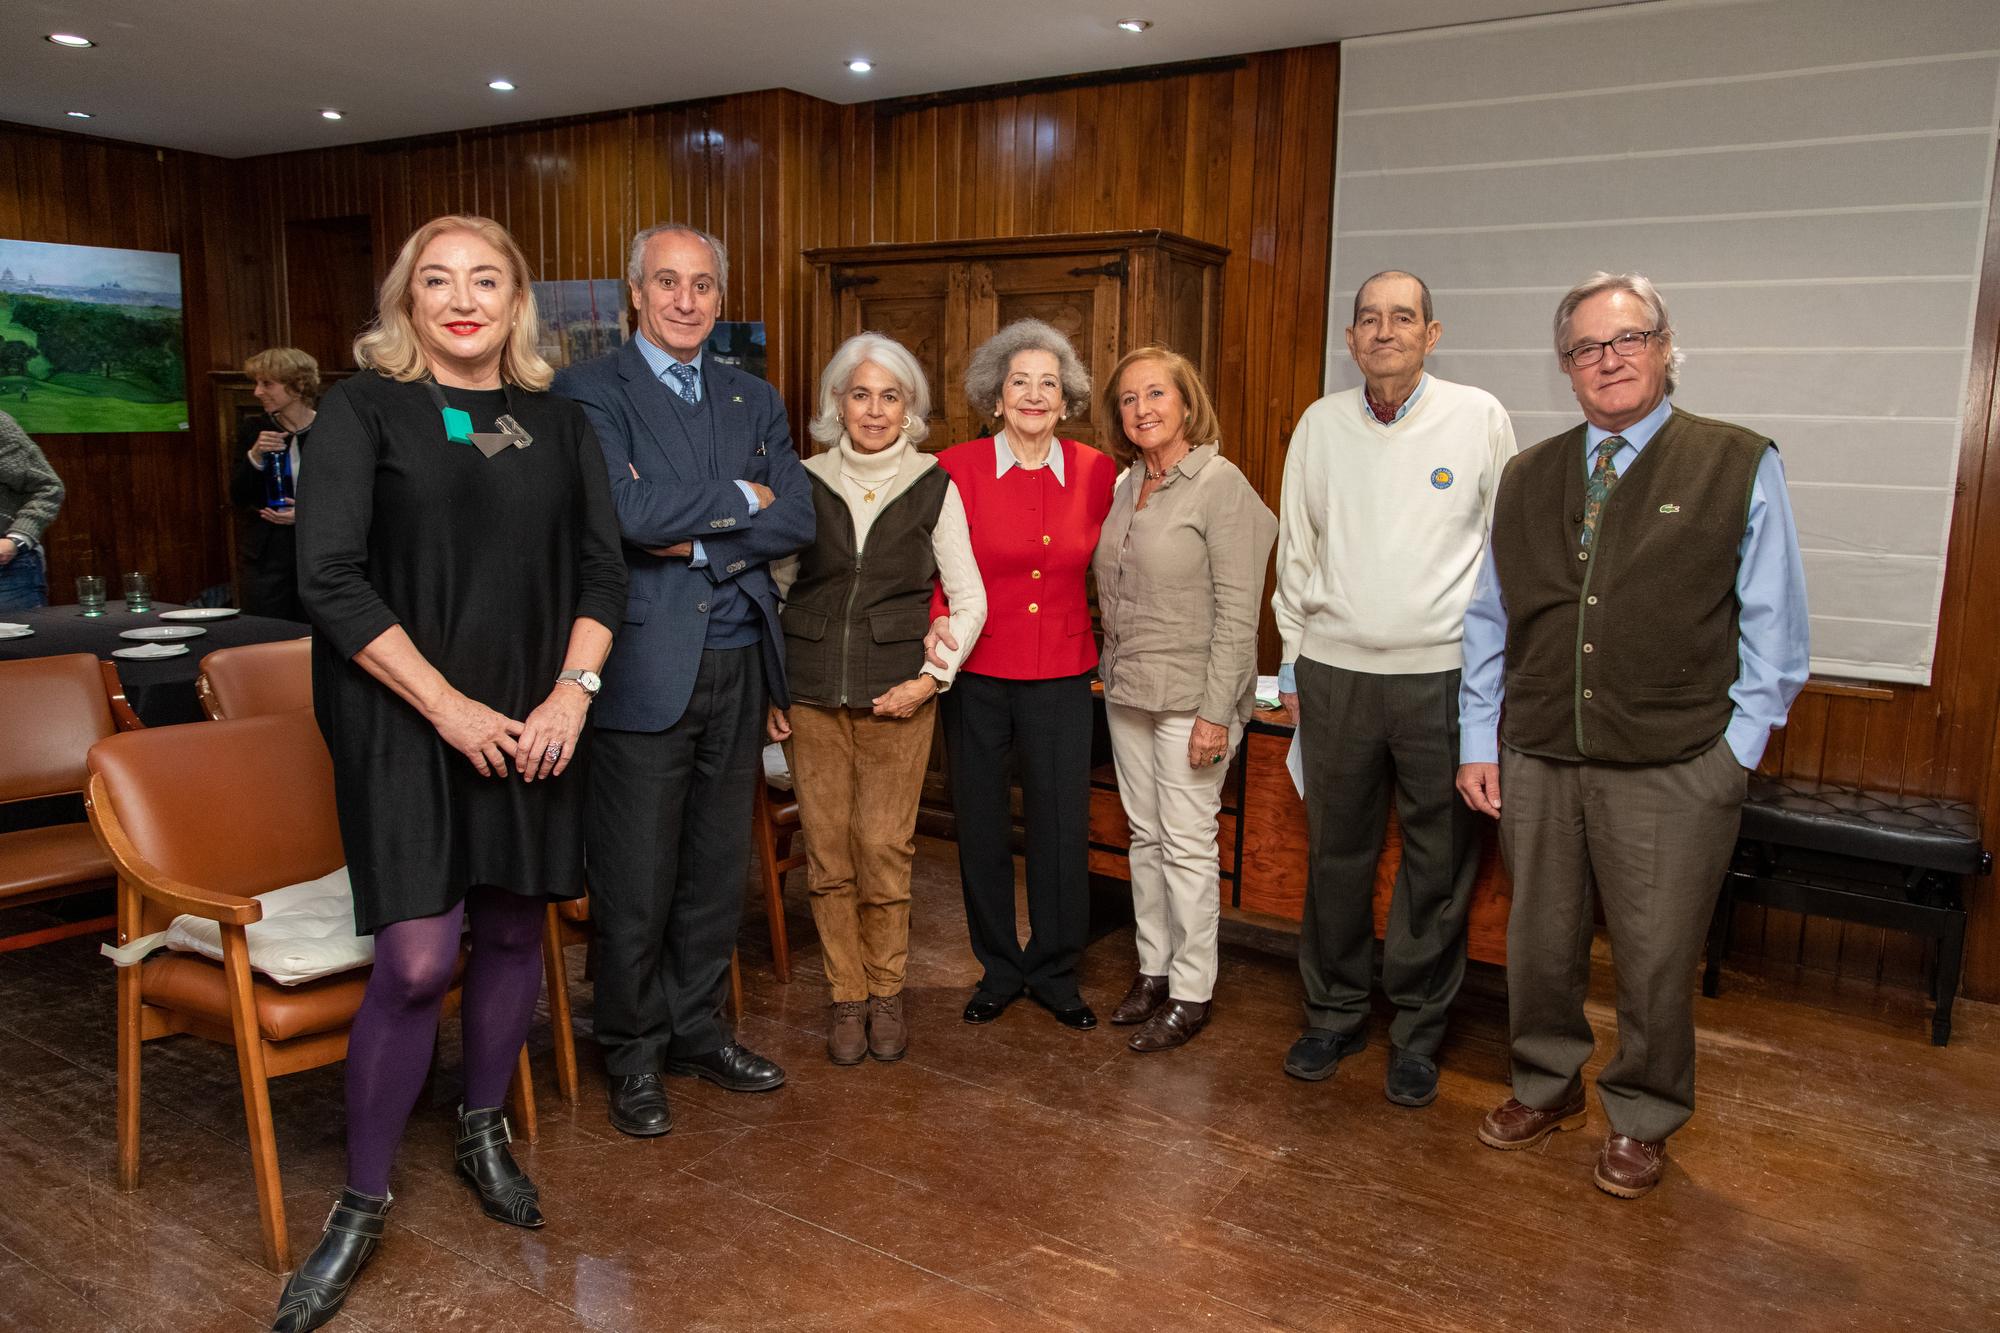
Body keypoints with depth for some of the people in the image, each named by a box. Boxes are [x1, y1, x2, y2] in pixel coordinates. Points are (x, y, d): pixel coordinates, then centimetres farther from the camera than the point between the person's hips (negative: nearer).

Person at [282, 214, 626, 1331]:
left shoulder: (559, 422, 9)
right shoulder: (364, 408, -2)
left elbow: (602, 567, 6)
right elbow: (331, 578, -9)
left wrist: (572, 691, -8)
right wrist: (449, 707, -14)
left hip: (535, 723, 4)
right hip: (407, 721, -3)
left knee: (514, 932, 10)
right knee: (416, 963, -8)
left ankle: (484, 1132, 34)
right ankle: (364, 1204, 12)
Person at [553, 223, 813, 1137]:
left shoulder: (755, 401, 13)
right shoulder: (588, 392, -3)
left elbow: (797, 520, 1)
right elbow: (628, 513, -18)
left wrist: (695, 540, -12)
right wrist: (738, 500, -6)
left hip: (739, 660, 5)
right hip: (645, 666, -5)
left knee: (718, 864, 14)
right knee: (635, 878, 4)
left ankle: (698, 1029, 31)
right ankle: (634, 1053, 22)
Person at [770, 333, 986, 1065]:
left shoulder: (933, 487, 2)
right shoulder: (804, 481, 5)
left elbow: (969, 599, 4)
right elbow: (772, 586, 10)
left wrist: (930, 679, -5)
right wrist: (769, 684, 4)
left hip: (896, 694, -1)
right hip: (811, 692, 1)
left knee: (885, 844, -3)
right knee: (827, 847, 4)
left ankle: (886, 991, 17)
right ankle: (847, 996, 19)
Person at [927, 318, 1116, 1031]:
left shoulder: (1097, 472, 0)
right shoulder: (957, 468, -6)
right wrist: (937, 621, -19)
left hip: (1061, 676, 1)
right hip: (976, 675, -1)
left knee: (1063, 827, 6)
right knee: (981, 825, 11)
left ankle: (1054, 971, 27)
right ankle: (998, 968, 30)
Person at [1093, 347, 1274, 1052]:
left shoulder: (1221, 484, -12)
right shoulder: (1126, 487, 9)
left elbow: (1237, 610, -15)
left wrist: (1215, 711, -18)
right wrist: (1112, 668, 10)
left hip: (1189, 695, -7)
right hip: (1127, 690, 7)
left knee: (1187, 844, 0)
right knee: (1145, 836, 14)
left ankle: (1191, 993, 14)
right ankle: (1153, 967, 28)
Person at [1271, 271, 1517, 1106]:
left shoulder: (1479, 417, 0)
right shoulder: (1322, 424, 6)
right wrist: (1291, 659, 11)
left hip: (1443, 672, -2)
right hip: (1335, 670, 2)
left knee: (1438, 863, 5)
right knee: (1336, 853, 9)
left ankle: (1417, 1033, 21)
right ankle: (1333, 1014, 25)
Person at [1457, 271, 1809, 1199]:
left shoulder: (1740, 466, -2)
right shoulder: (1527, 478, 8)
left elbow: (1776, 628, 0)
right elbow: (1488, 621, 11)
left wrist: (1734, 752, -4)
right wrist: (1478, 743, 8)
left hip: (1672, 773, -3)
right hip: (1535, 762, 3)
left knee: (1655, 958, 8)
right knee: (1539, 943, 15)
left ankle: (1641, 1121, 30)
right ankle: (1546, 1087, 37)